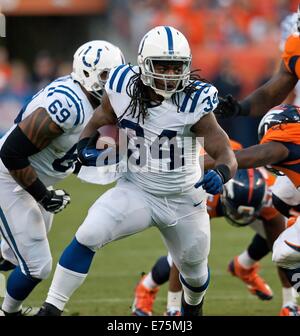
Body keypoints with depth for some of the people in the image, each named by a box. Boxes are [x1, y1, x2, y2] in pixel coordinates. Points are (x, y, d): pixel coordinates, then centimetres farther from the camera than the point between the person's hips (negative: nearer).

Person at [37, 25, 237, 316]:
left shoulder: (193, 102, -23)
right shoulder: (123, 89, -15)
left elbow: (225, 154, -21)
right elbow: (102, 119, 5)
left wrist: (220, 174, -43)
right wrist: (85, 145, -14)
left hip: (183, 201, 0)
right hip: (136, 191, 0)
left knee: (195, 273, 22)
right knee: (88, 235, -26)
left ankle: (193, 308, 58)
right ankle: (51, 308, -16)